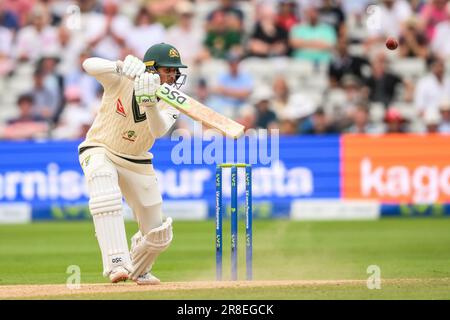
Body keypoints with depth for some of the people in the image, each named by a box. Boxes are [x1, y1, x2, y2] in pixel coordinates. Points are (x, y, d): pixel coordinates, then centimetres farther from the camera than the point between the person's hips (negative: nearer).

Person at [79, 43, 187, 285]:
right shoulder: (122, 80, -18)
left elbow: (159, 130, -30)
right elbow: (89, 65, -36)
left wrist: (150, 103, -49)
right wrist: (121, 67, -53)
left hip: (137, 162, 4)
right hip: (100, 151, -4)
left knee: (159, 235, 5)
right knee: (106, 193, -40)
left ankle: (139, 269, 38)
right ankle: (117, 262, -42)